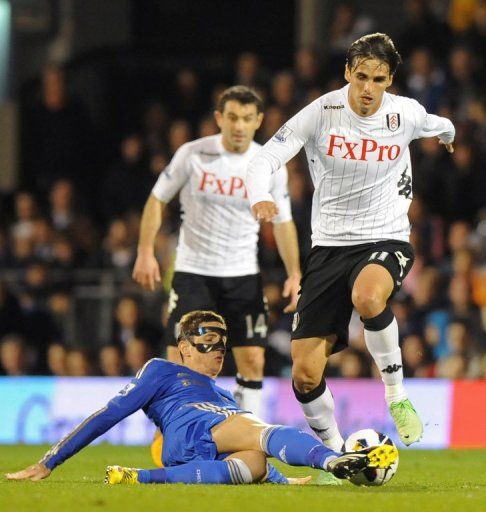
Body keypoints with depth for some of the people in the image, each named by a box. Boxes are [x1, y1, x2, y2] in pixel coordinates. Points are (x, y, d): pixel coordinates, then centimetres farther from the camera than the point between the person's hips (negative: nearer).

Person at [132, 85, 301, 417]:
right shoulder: (192, 154, -8)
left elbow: (283, 222, 7)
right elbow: (158, 199, 3)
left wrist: (294, 274, -1)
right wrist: (146, 252, -5)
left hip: (244, 275, 2)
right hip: (193, 273, -2)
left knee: (253, 361, -3)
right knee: (180, 360, -6)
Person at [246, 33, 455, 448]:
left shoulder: (406, 114, -5)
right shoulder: (322, 112, -10)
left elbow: (439, 127, 21)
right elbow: (264, 160, -16)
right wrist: (260, 198, -36)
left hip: (386, 240, -1)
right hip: (330, 246, 1)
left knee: (367, 297, -39)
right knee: (305, 375, -5)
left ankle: (396, 393, -16)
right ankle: (333, 452, 21)